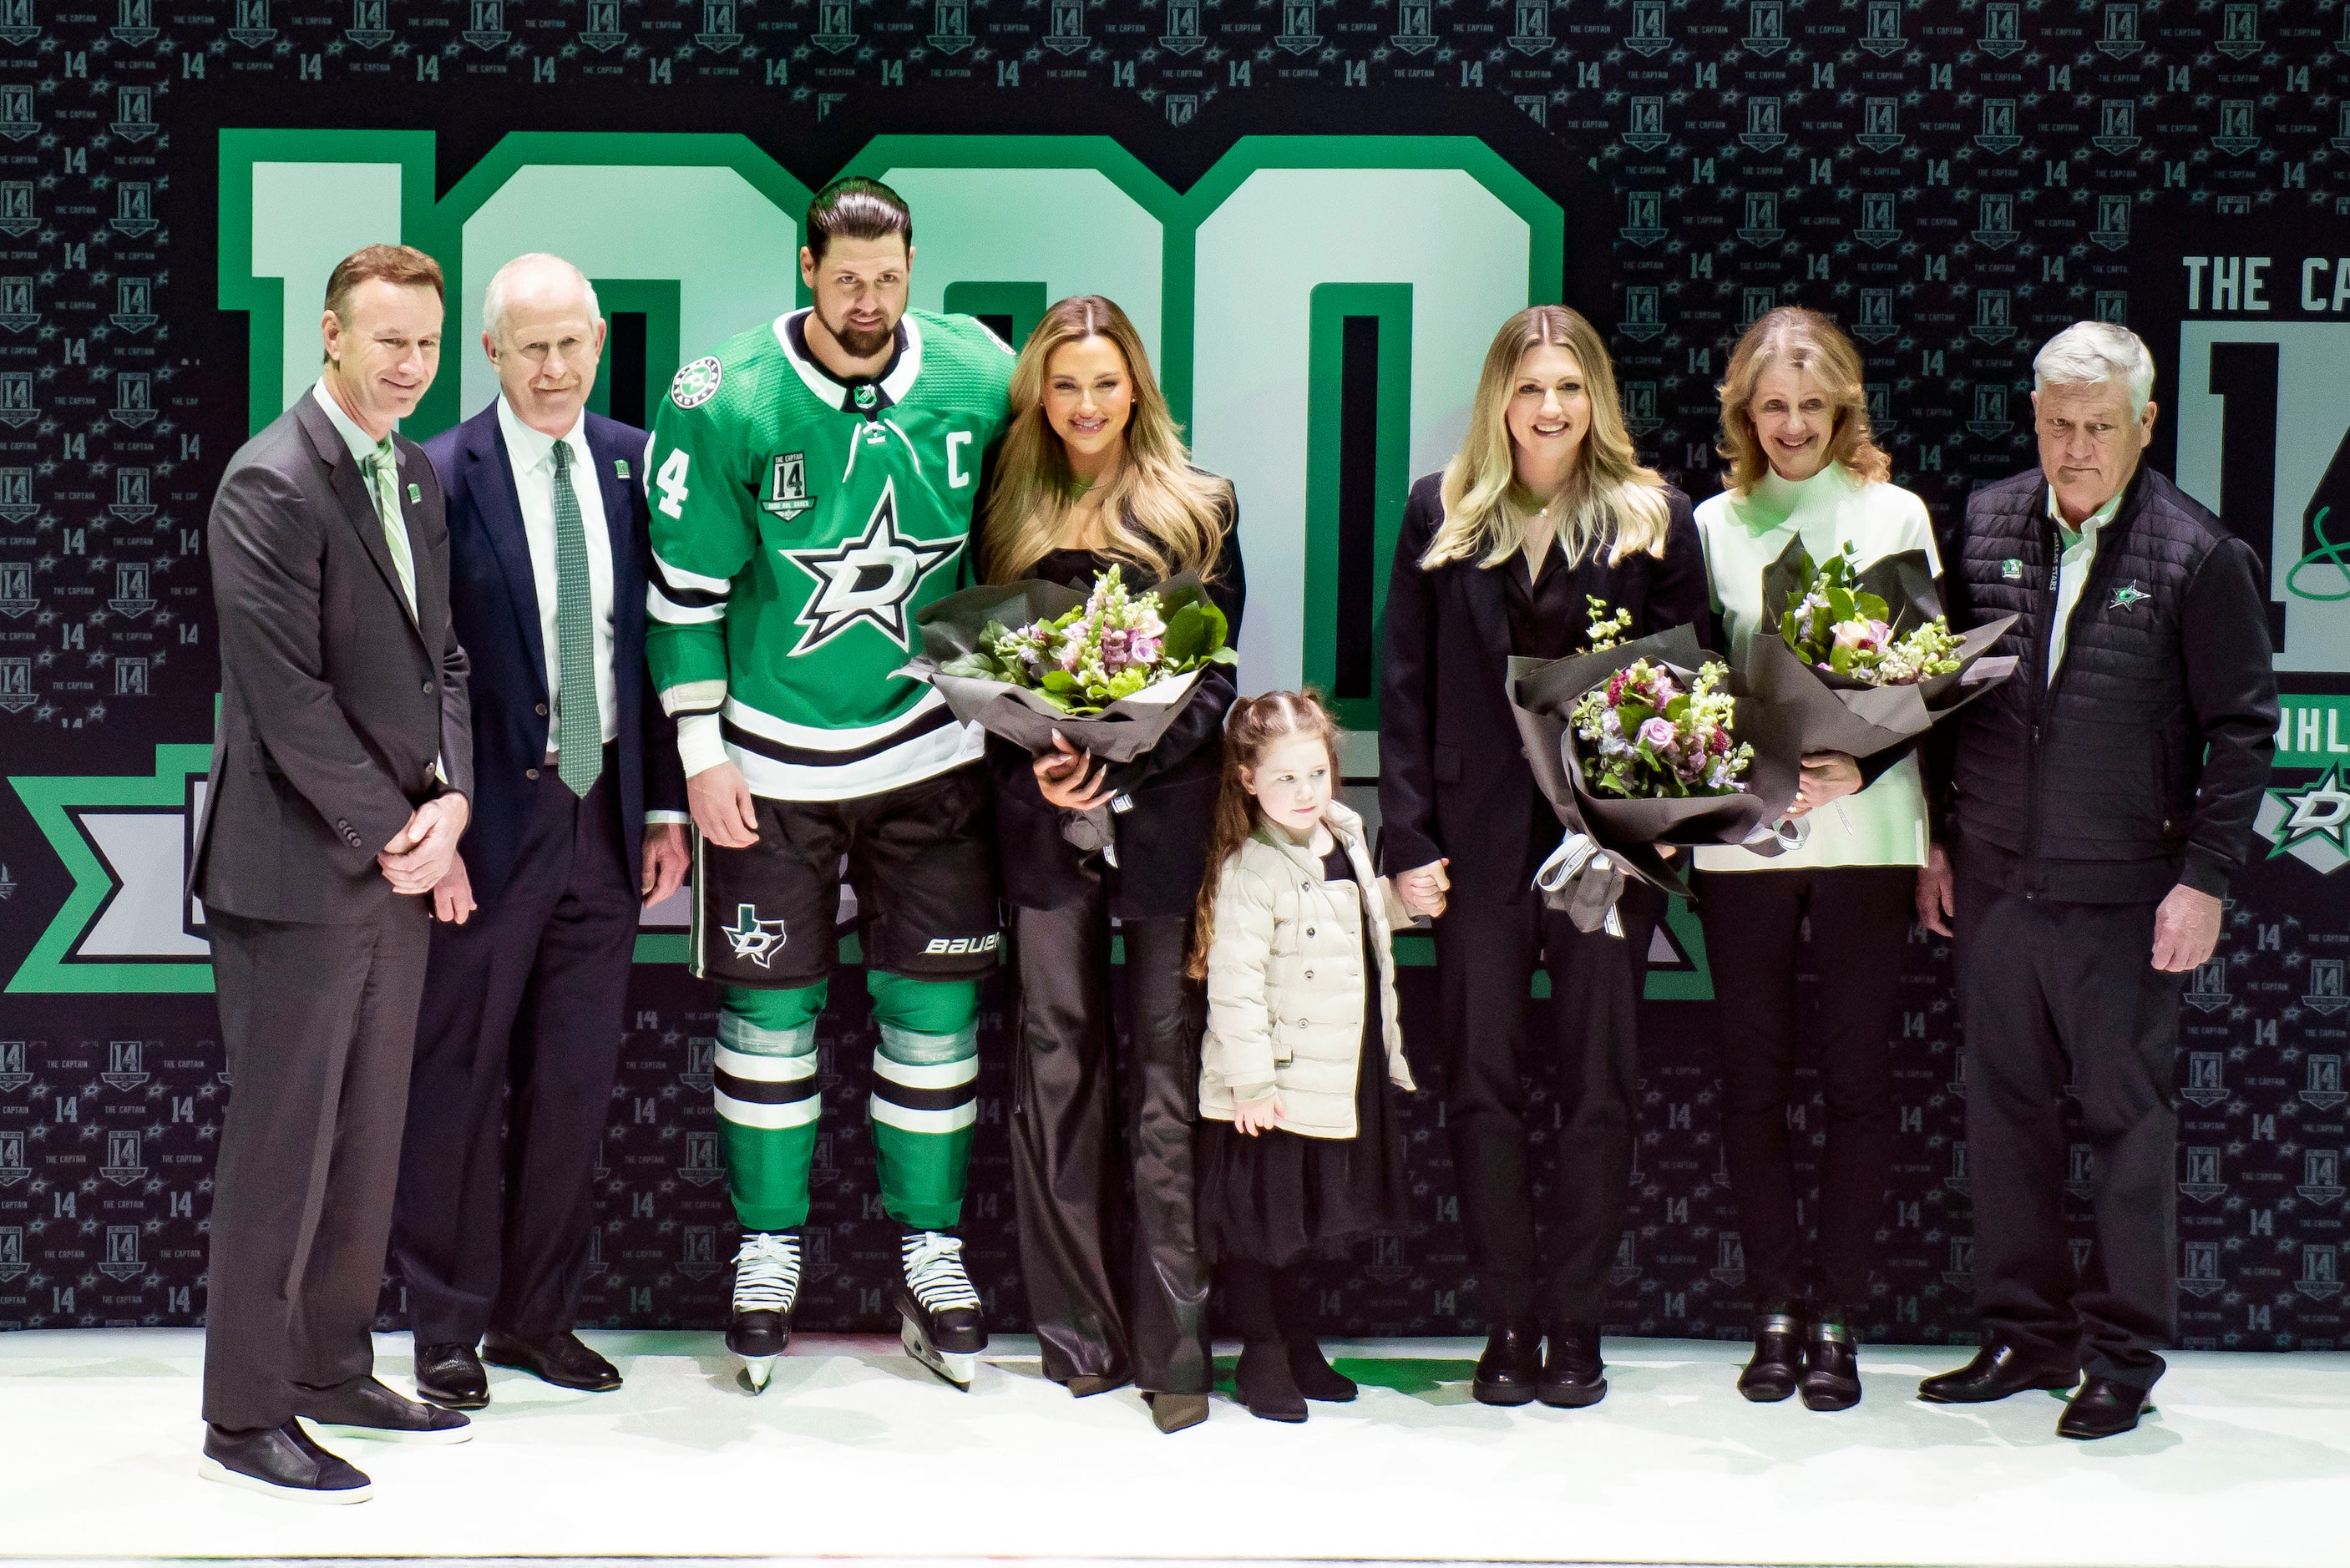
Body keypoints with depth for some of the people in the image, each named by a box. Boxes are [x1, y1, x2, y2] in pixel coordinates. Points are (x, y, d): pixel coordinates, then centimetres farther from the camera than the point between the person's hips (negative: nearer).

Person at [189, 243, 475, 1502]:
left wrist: (448, 799, -2)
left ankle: (334, 1372, 25)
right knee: (281, 1144, -1)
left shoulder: (415, 477, 13)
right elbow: (287, 693, -18)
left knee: (368, 1139, 13)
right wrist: (391, 831, -13)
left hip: (401, 858, 8)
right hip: (300, 870, -8)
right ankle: (244, 1418, 9)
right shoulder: (272, 483, -14)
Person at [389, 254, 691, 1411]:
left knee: (575, 1078, 11)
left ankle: (537, 1315, 24)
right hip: (491, 820, -4)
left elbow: (661, 641, 9)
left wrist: (667, 806, 6)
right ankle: (447, 1329, 16)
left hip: (607, 811, 5)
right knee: (459, 1078, 4)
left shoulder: (634, 463, 6)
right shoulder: (441, 476, -9)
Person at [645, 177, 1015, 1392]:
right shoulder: (724, 402, -11)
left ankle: (929, 1253, 19)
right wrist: (701, 755, -7)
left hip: (928, 750, 2)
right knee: (767, 1008, 5)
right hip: (769, 762, -2)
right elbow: (685, 586, -6)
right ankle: (768, 1248, 20)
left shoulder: (980, 382, -4)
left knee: (934, 1006, 6)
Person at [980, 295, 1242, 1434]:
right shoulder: (1011, 513, 12)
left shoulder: (1197, 510, 6)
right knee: (1055, 1061, 2)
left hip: (1164, 812, -2)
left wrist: (1122, 768, -13)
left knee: (1166, 1068, -3)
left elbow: (1213, 677, 1)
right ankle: (1075, 1327, 9)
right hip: (1043, 816, 2)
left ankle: (1171, 1341, 0)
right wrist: (1033, 769, -7)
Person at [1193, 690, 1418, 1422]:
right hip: (1274, 1086, -8)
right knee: (1258, 1225, 4)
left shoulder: (1343, 838, 6)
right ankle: (1263, 1356, 16)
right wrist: (1250, 1080, -23)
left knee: (1308, 1222, 19)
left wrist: (1403, 900, 10)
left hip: (1342, 1078, 8)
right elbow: (1233, 983, -22)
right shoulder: (1251, 870, -19)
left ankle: (1297, 1344, 32)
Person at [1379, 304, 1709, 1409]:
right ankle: (1509, 1322, 15)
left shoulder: (1655, 519, 3)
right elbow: (1406, 684, 4)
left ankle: (1577, 1326, 15)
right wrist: (1406, 840, -2)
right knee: (1481, 1085, 4)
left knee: (1597, 1088, 4)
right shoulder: (1441, 513, 6)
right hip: (1480, 836, 1)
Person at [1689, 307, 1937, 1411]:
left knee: (1857, 1073, 0)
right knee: (1753, 1077, 3)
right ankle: (1777, 1311, 12)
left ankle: (1837, 1318, 8)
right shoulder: (1713, 524, 10)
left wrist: (1864, 765, -13)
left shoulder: (1893, 514, 7)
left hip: (1864, 828, -1)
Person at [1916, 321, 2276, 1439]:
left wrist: (2204, 879, -9)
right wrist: (1935, 838, 10)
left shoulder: (2197, 556, -6)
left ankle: (2125, 1353, 13)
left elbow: (2242, 727, -4)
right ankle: (2025, 1332, 23)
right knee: (2004, 1108, 11)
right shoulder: (1983, 527, 5)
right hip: (1993, 882, 4)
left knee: (2127, 1115, 2)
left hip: (2123, 895, -4)